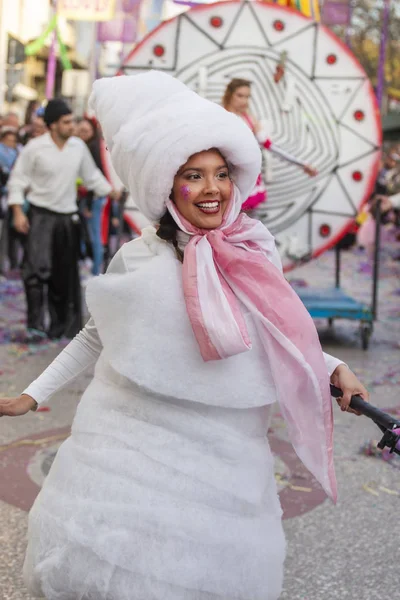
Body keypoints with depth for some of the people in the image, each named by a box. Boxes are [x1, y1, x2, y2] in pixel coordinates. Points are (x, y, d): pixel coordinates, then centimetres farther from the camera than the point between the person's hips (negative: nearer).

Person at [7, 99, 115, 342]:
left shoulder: (79, 146, 3)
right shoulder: (35, 148, -9)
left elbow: (92, 176, 15)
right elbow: (18, 180, -4)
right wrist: (18, 212, -12)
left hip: (68, 217, 4)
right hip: (40, 215, -4)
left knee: (65, 275, 9)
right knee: (37, 269, -15)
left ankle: (62, 324, 22)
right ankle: (36, 324, -9)